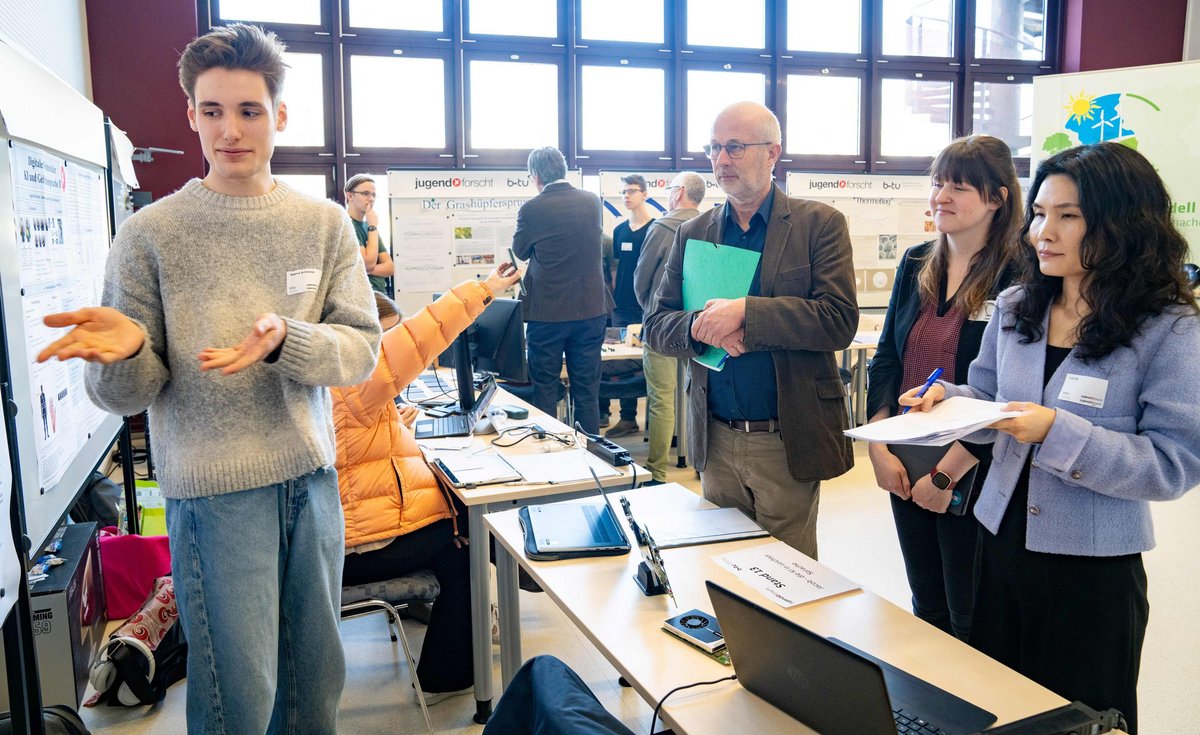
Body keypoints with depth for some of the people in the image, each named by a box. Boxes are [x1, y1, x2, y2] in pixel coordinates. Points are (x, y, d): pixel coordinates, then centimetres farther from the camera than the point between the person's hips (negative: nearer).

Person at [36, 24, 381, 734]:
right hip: (214, 491, -3)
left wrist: (284, 340, -22)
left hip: (313, 475, 3)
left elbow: (362, 348, -3)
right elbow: (131, 396, -4)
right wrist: (124, 350, -26)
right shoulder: (152, 233, -4)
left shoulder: (325, 224, 3)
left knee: (318, 675, 17)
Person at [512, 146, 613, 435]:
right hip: (591, 309, 4)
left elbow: (520, 251, 3)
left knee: (545, 389, 9)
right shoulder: (593, 201, 0)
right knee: (587, 391, 11)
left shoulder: (532, 209, -13)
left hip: (547, 312, -3)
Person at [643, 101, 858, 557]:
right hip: (716, 440, 4)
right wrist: (699, 327, -16)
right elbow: (655, 327, 6)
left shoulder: (819, 224, -3)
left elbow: (839, 320, -14)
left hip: (786, 442, -3)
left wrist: (745, 312, -23)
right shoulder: (692, 234, 9)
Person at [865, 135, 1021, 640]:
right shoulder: (916, 264, 6)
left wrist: (947, 474, -16)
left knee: (971, 621, 10)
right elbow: (885, 358, 6)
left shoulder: (1016, 277, -13)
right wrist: (879, 447, -3)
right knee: (926, 608, 20)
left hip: (973, 478, -5)